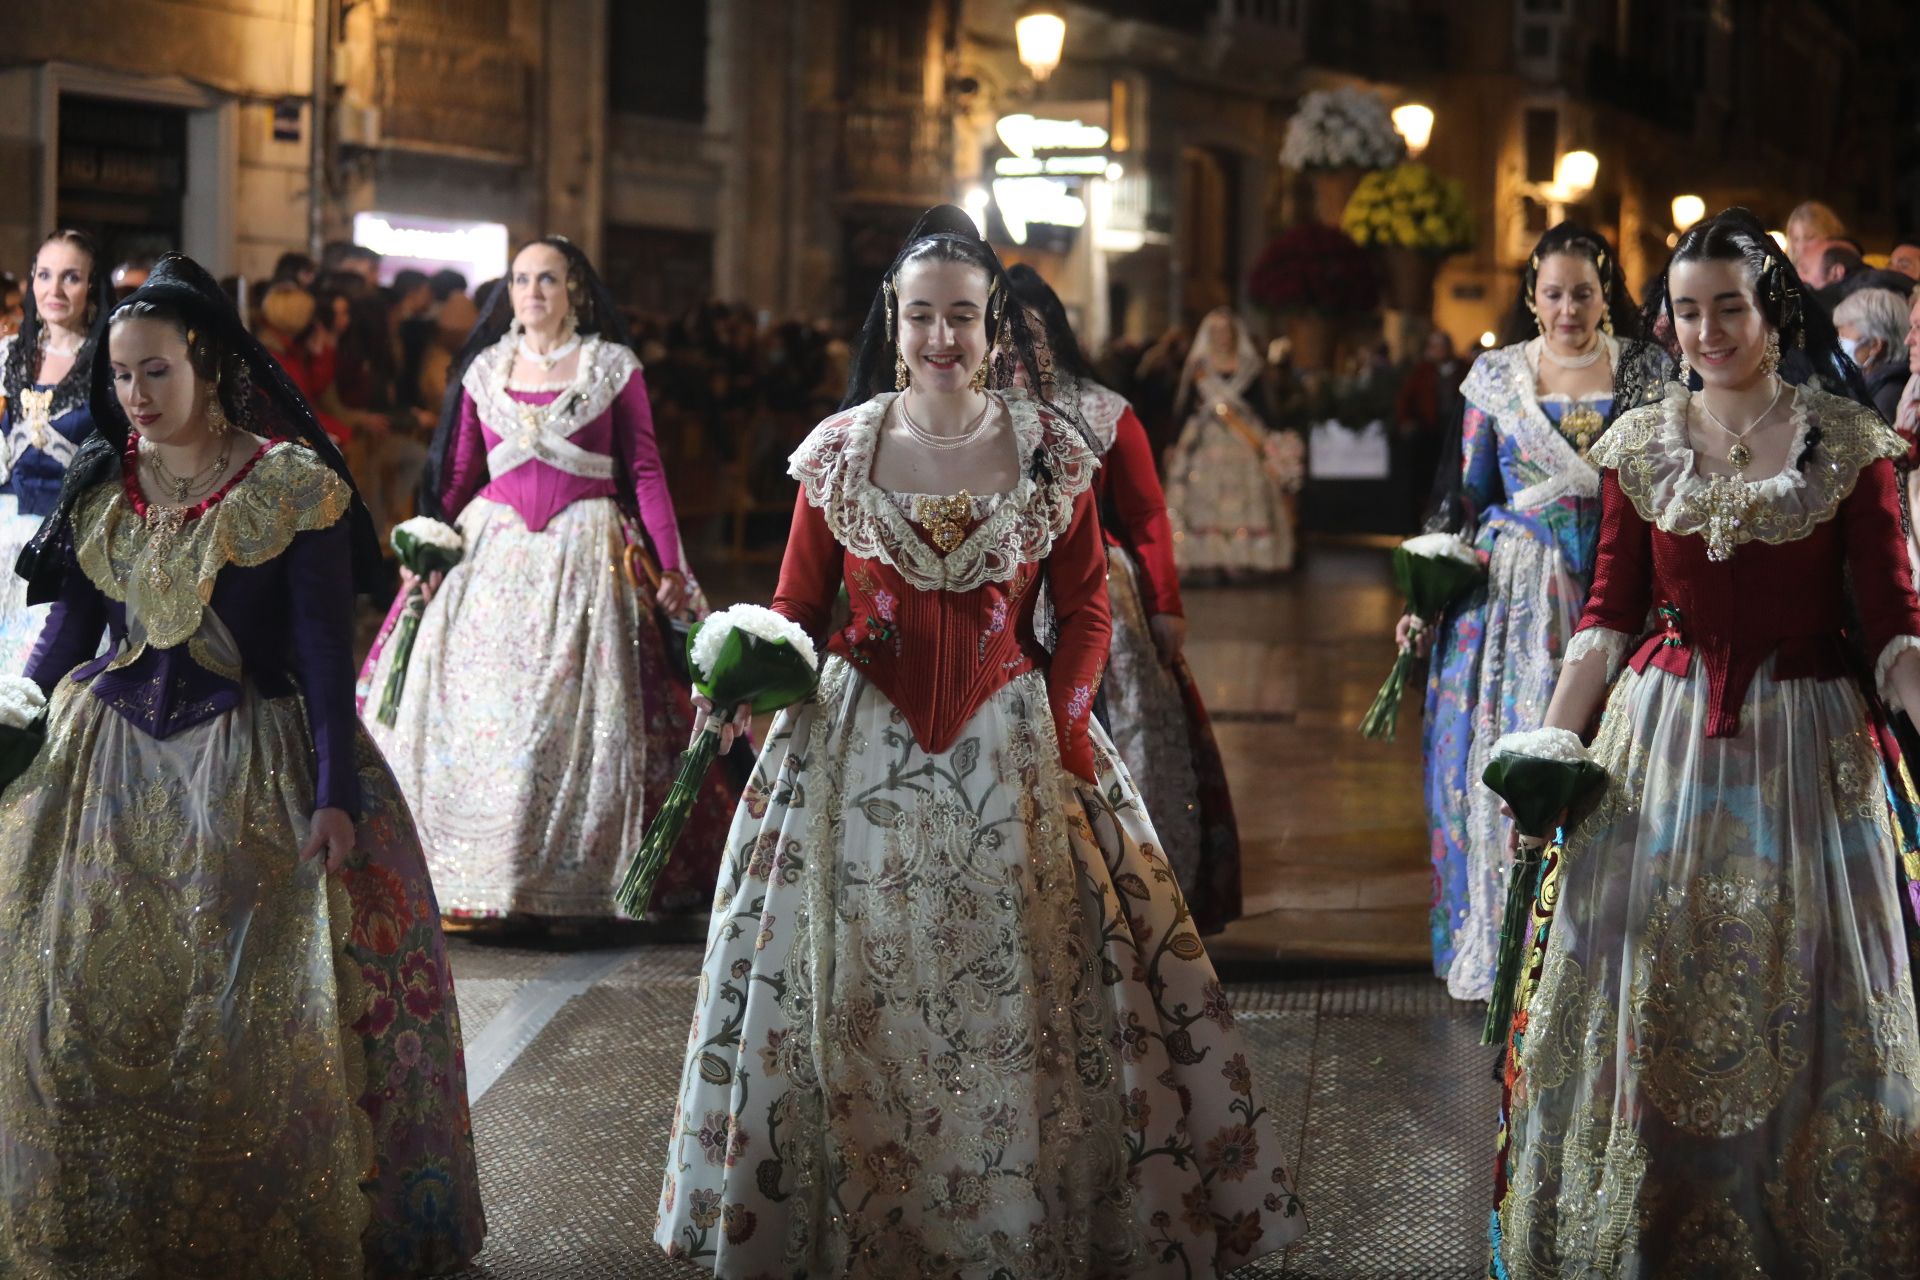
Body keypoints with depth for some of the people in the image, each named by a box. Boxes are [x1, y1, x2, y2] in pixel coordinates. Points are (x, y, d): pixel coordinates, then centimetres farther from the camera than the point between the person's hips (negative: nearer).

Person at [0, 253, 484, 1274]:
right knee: (89, 1001, 3)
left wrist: (334, 795, -15)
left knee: (256, 1015, -5)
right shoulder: (100, 485, 7)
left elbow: (325, 651, -9)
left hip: (251, 769, -4)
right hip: (106, 767, 4)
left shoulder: (294, 484, -6)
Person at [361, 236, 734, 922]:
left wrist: (669, 566, -7)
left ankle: (574, 880, 6)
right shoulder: (484, 370, 10)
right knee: (475, 711, 0)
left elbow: (645, 470, 0)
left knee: (578, 719, -3)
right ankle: (474, 878, 9)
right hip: (491, 551, 3)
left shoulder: (614, 367, 2)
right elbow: (457, 474, 12)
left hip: (587, 556, -3)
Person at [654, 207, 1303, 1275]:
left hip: (1015, 746, 0)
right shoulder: (840, 452, 1)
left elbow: (1085, 611, 3)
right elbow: (797, 608, 5)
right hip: (861, 746, 0)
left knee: (1028, 1004, 3)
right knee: (856, 1002, 5)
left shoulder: (1051, 451, 0)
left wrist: (1065, 739, -7)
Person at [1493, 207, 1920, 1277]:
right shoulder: (1642, 444, 5)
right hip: (1662, 744, 2)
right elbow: (1611, 614, 6)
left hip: (1809, 748, -2)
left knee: (1803, 1017, 4)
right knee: (1647, 1005, 7)